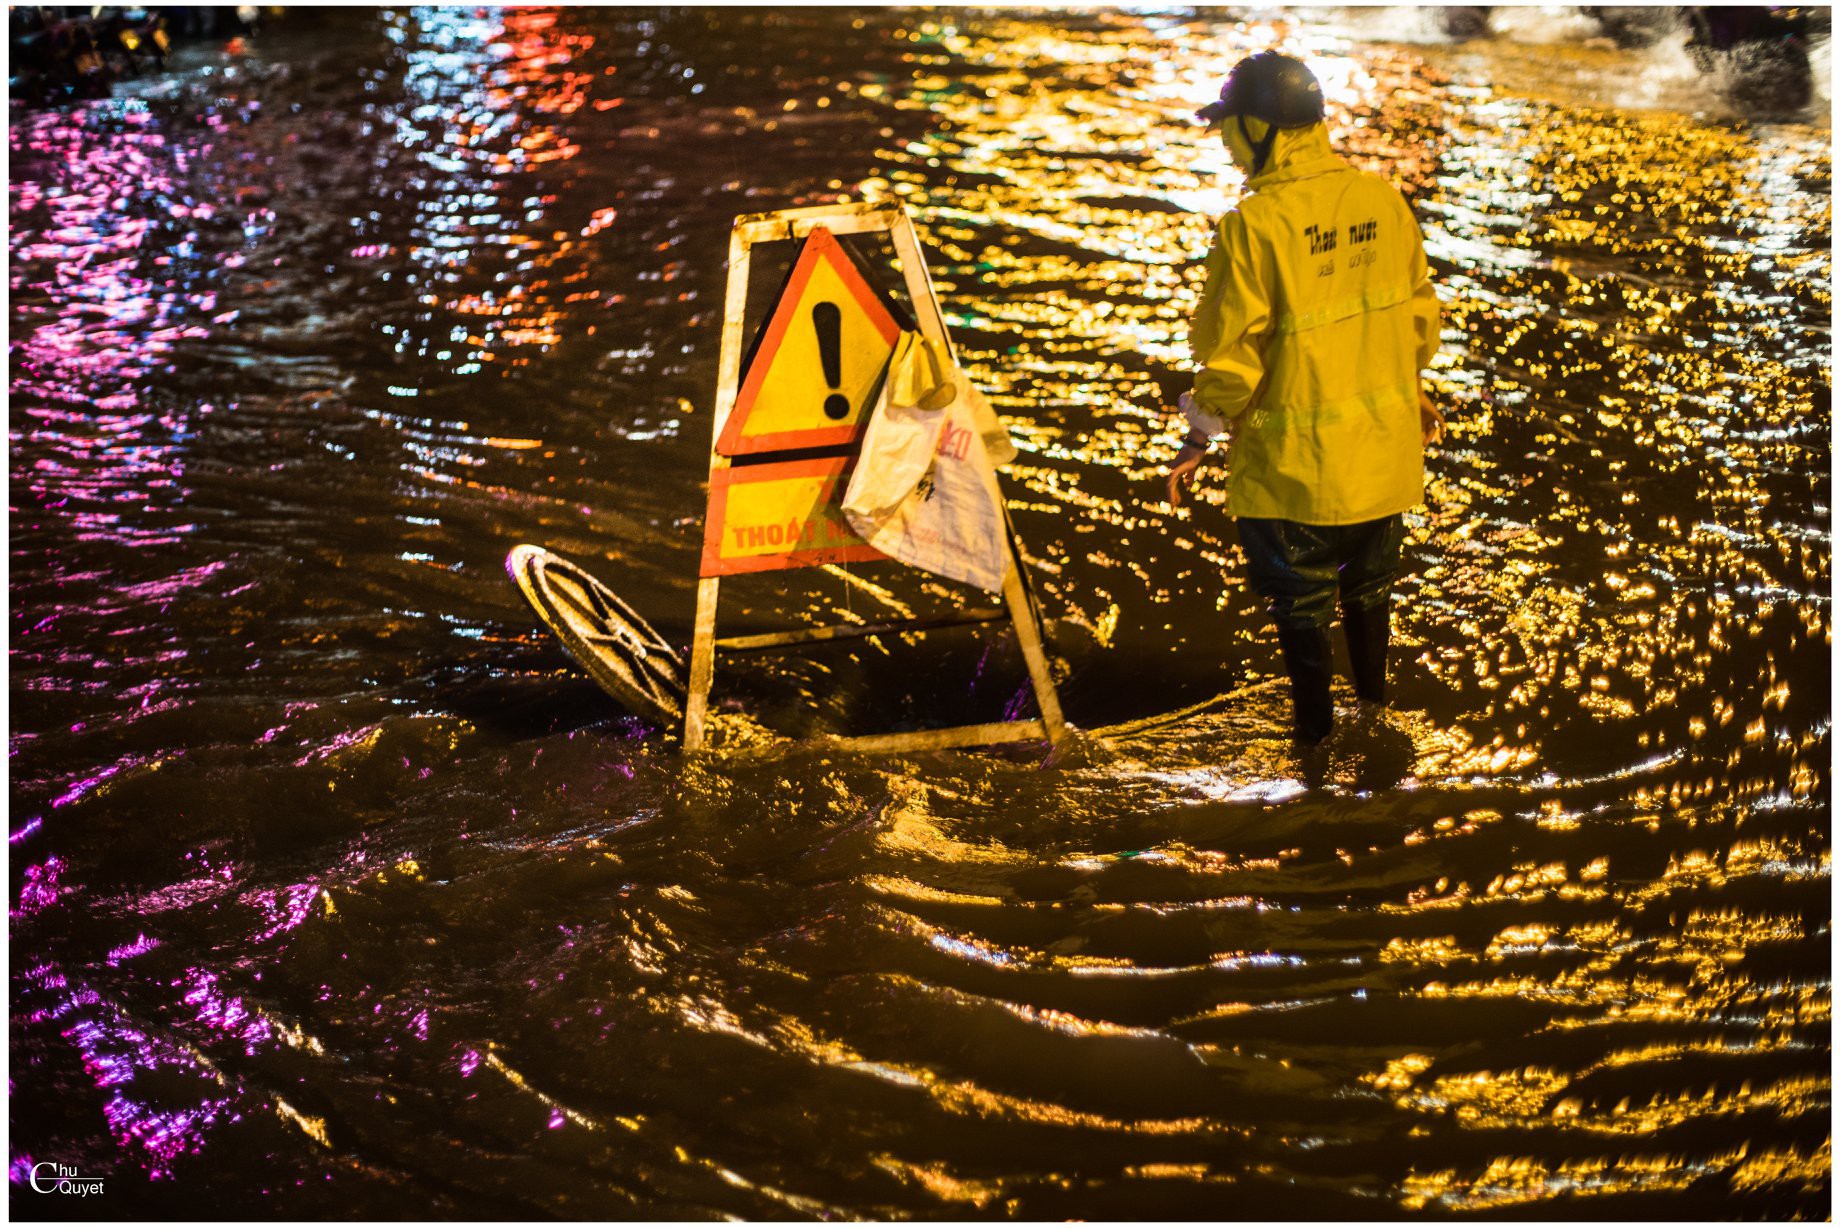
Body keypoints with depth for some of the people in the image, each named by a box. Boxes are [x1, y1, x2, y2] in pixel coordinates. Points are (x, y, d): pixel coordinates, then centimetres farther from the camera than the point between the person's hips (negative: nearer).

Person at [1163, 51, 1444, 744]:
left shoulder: (1255, 225, -22)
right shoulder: (1384, 203, -5)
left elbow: (1233, 347, -17)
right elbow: (1418, 311, 6)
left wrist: (1201, 437, -4)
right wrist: (1411, 390, 23)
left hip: (1294, 454, -5)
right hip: (1384, 444, 5)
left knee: (1299, 595, 14)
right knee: (1369, 578, 27)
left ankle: (1315, 722, 26)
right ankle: (1373, 692, 45)